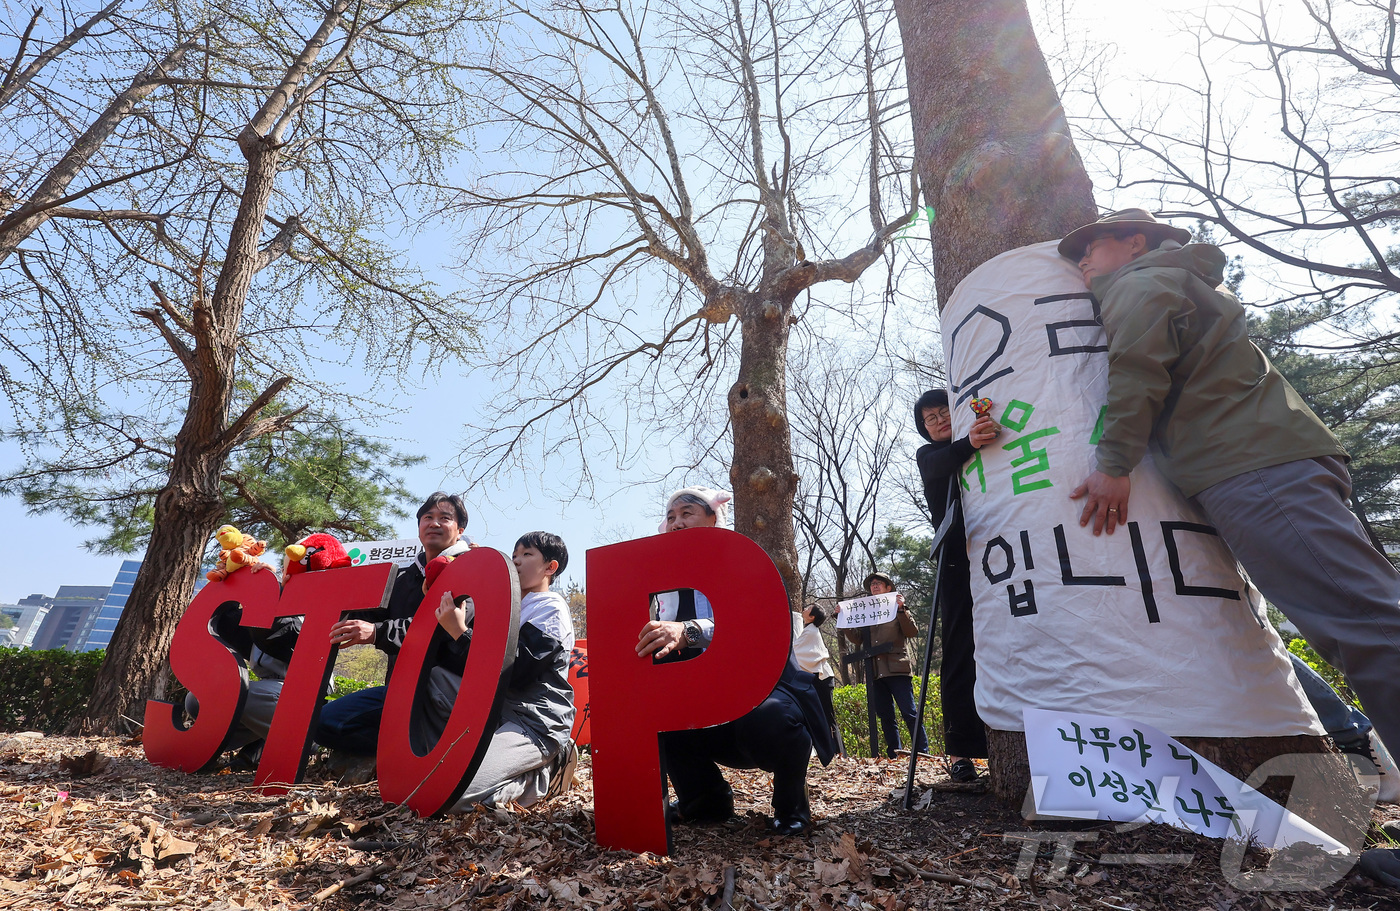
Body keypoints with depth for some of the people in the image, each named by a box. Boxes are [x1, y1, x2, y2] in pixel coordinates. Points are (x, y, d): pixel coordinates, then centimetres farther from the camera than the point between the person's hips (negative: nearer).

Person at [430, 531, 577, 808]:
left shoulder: (551, 609, -7)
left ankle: (537, 775, -2)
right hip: (493, 710, 8)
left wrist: (460, 633, -17)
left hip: (534, 723, -8)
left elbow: (515, 673, -20)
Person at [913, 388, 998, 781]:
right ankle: (960, 749, -1)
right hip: (958, 562, -1)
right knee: (960, 654, -3)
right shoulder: (929, 455, 11)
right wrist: (969, 443, -36)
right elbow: (940, 465, -13)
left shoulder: (990, 447, 17)